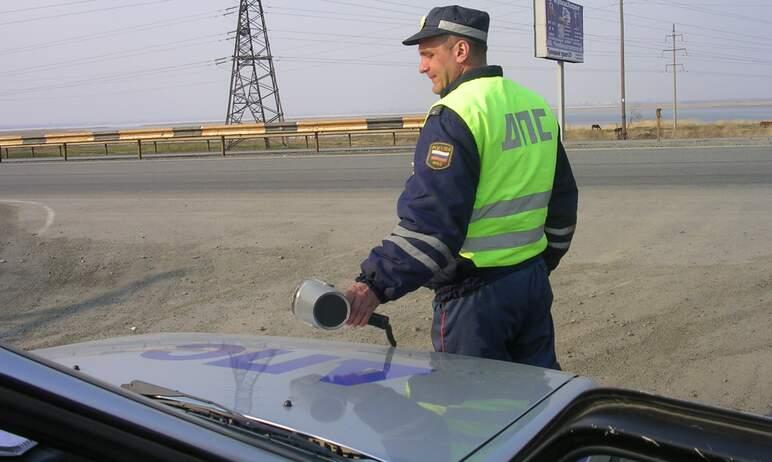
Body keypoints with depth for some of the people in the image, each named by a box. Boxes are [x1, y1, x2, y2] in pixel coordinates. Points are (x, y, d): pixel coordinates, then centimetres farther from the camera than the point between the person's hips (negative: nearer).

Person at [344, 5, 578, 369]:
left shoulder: (455, 114, -17)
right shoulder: (538, 106, 9)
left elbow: (431, 222, -26)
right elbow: (563, 202, 17)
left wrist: (376, 285, -29)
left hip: (475, 293, -8)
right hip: (534, 282, 8)